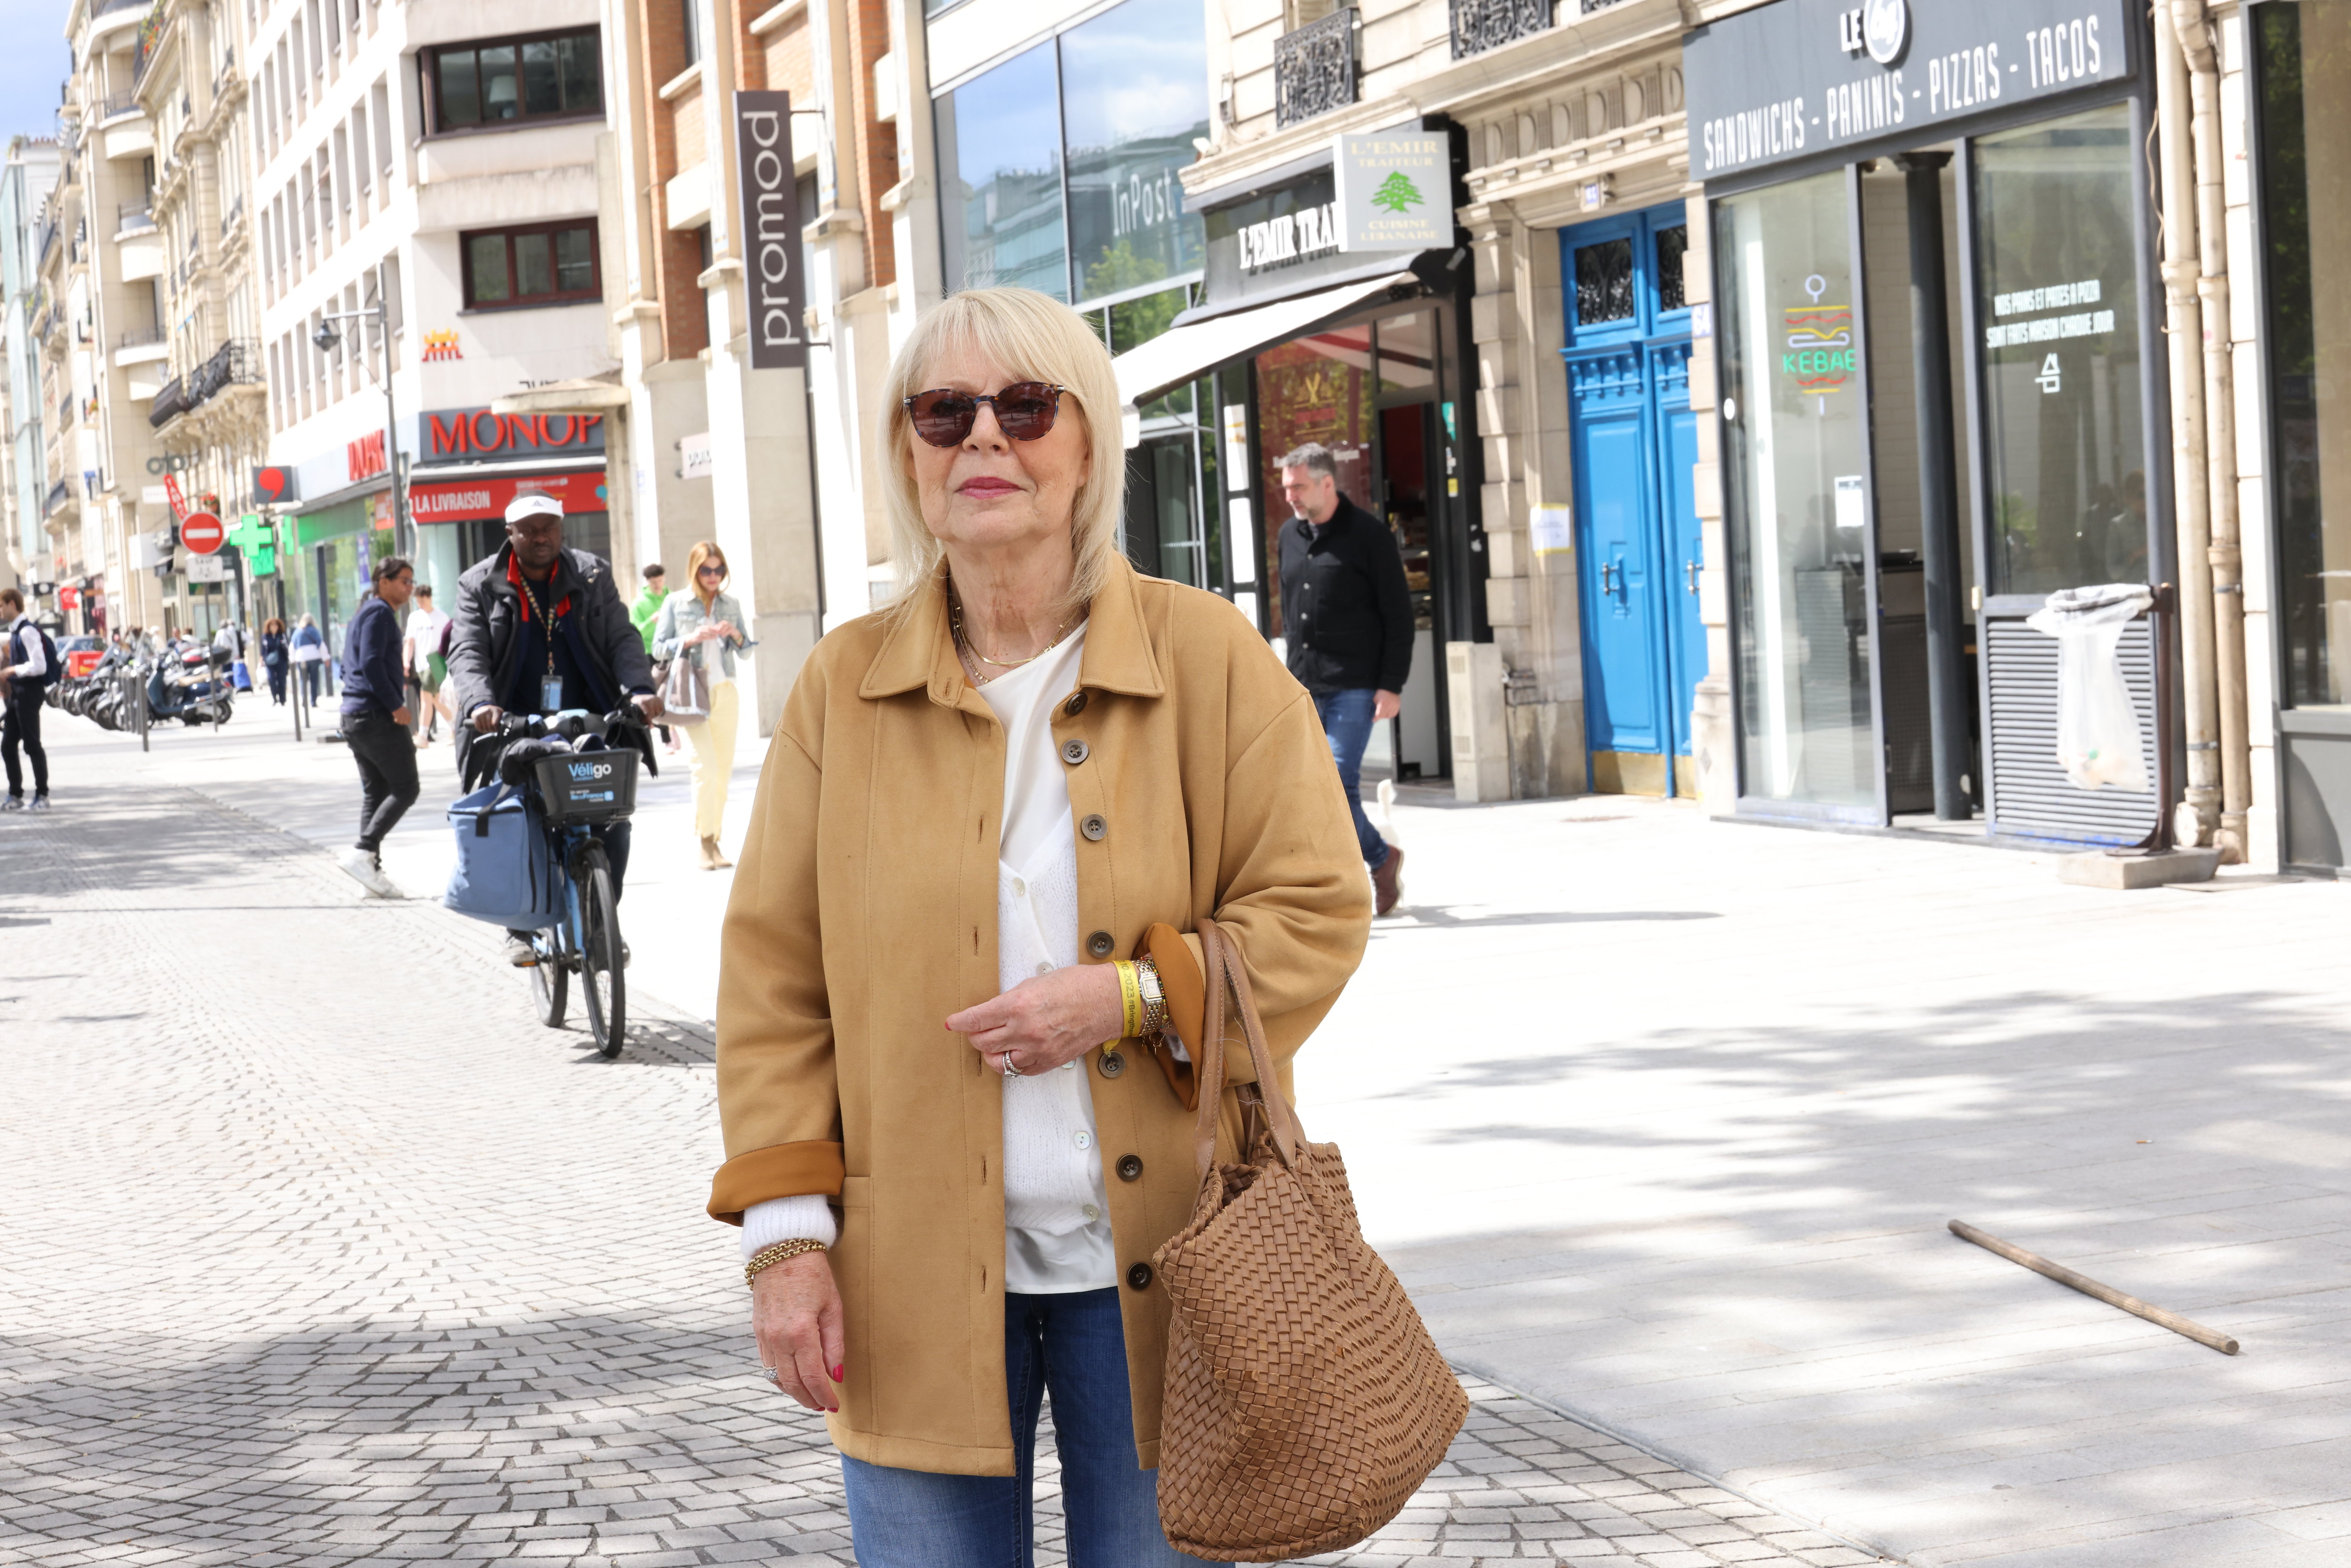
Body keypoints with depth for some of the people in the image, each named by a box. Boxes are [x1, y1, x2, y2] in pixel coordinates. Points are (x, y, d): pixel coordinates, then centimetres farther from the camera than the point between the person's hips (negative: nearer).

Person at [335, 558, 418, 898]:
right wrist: (396, 705, -19)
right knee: (405, 789, -8)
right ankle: (363, 853, -16)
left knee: (375, 793, 9)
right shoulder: (379, 613, -10)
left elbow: (349, 667, 25)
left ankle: (371, 869, 6)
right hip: (378, 716, -10)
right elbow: (371, 663, -20)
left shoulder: (368, 613, 21)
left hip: (355, 717, 10)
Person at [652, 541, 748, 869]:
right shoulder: (675, 603, 2)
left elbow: (745, 651, 15)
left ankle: (715, 838, 12)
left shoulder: (730, 604, 11)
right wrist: (691, 639, -15)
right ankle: (705, 842, -8)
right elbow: (658, 648, 0)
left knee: (723, 768, 4)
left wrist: (735, 635, -6)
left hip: (725, 691, 4)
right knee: (706, 766, -13)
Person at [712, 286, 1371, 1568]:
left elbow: (1319, 910, 0)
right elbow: (775, 977, 4)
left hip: (1156, 1268, -1)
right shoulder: (843, 686, 3)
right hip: (917, 1273, 1)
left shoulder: (1206, 656, 0)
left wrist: (1133, 994, -15)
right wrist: (786, 1231, -4)